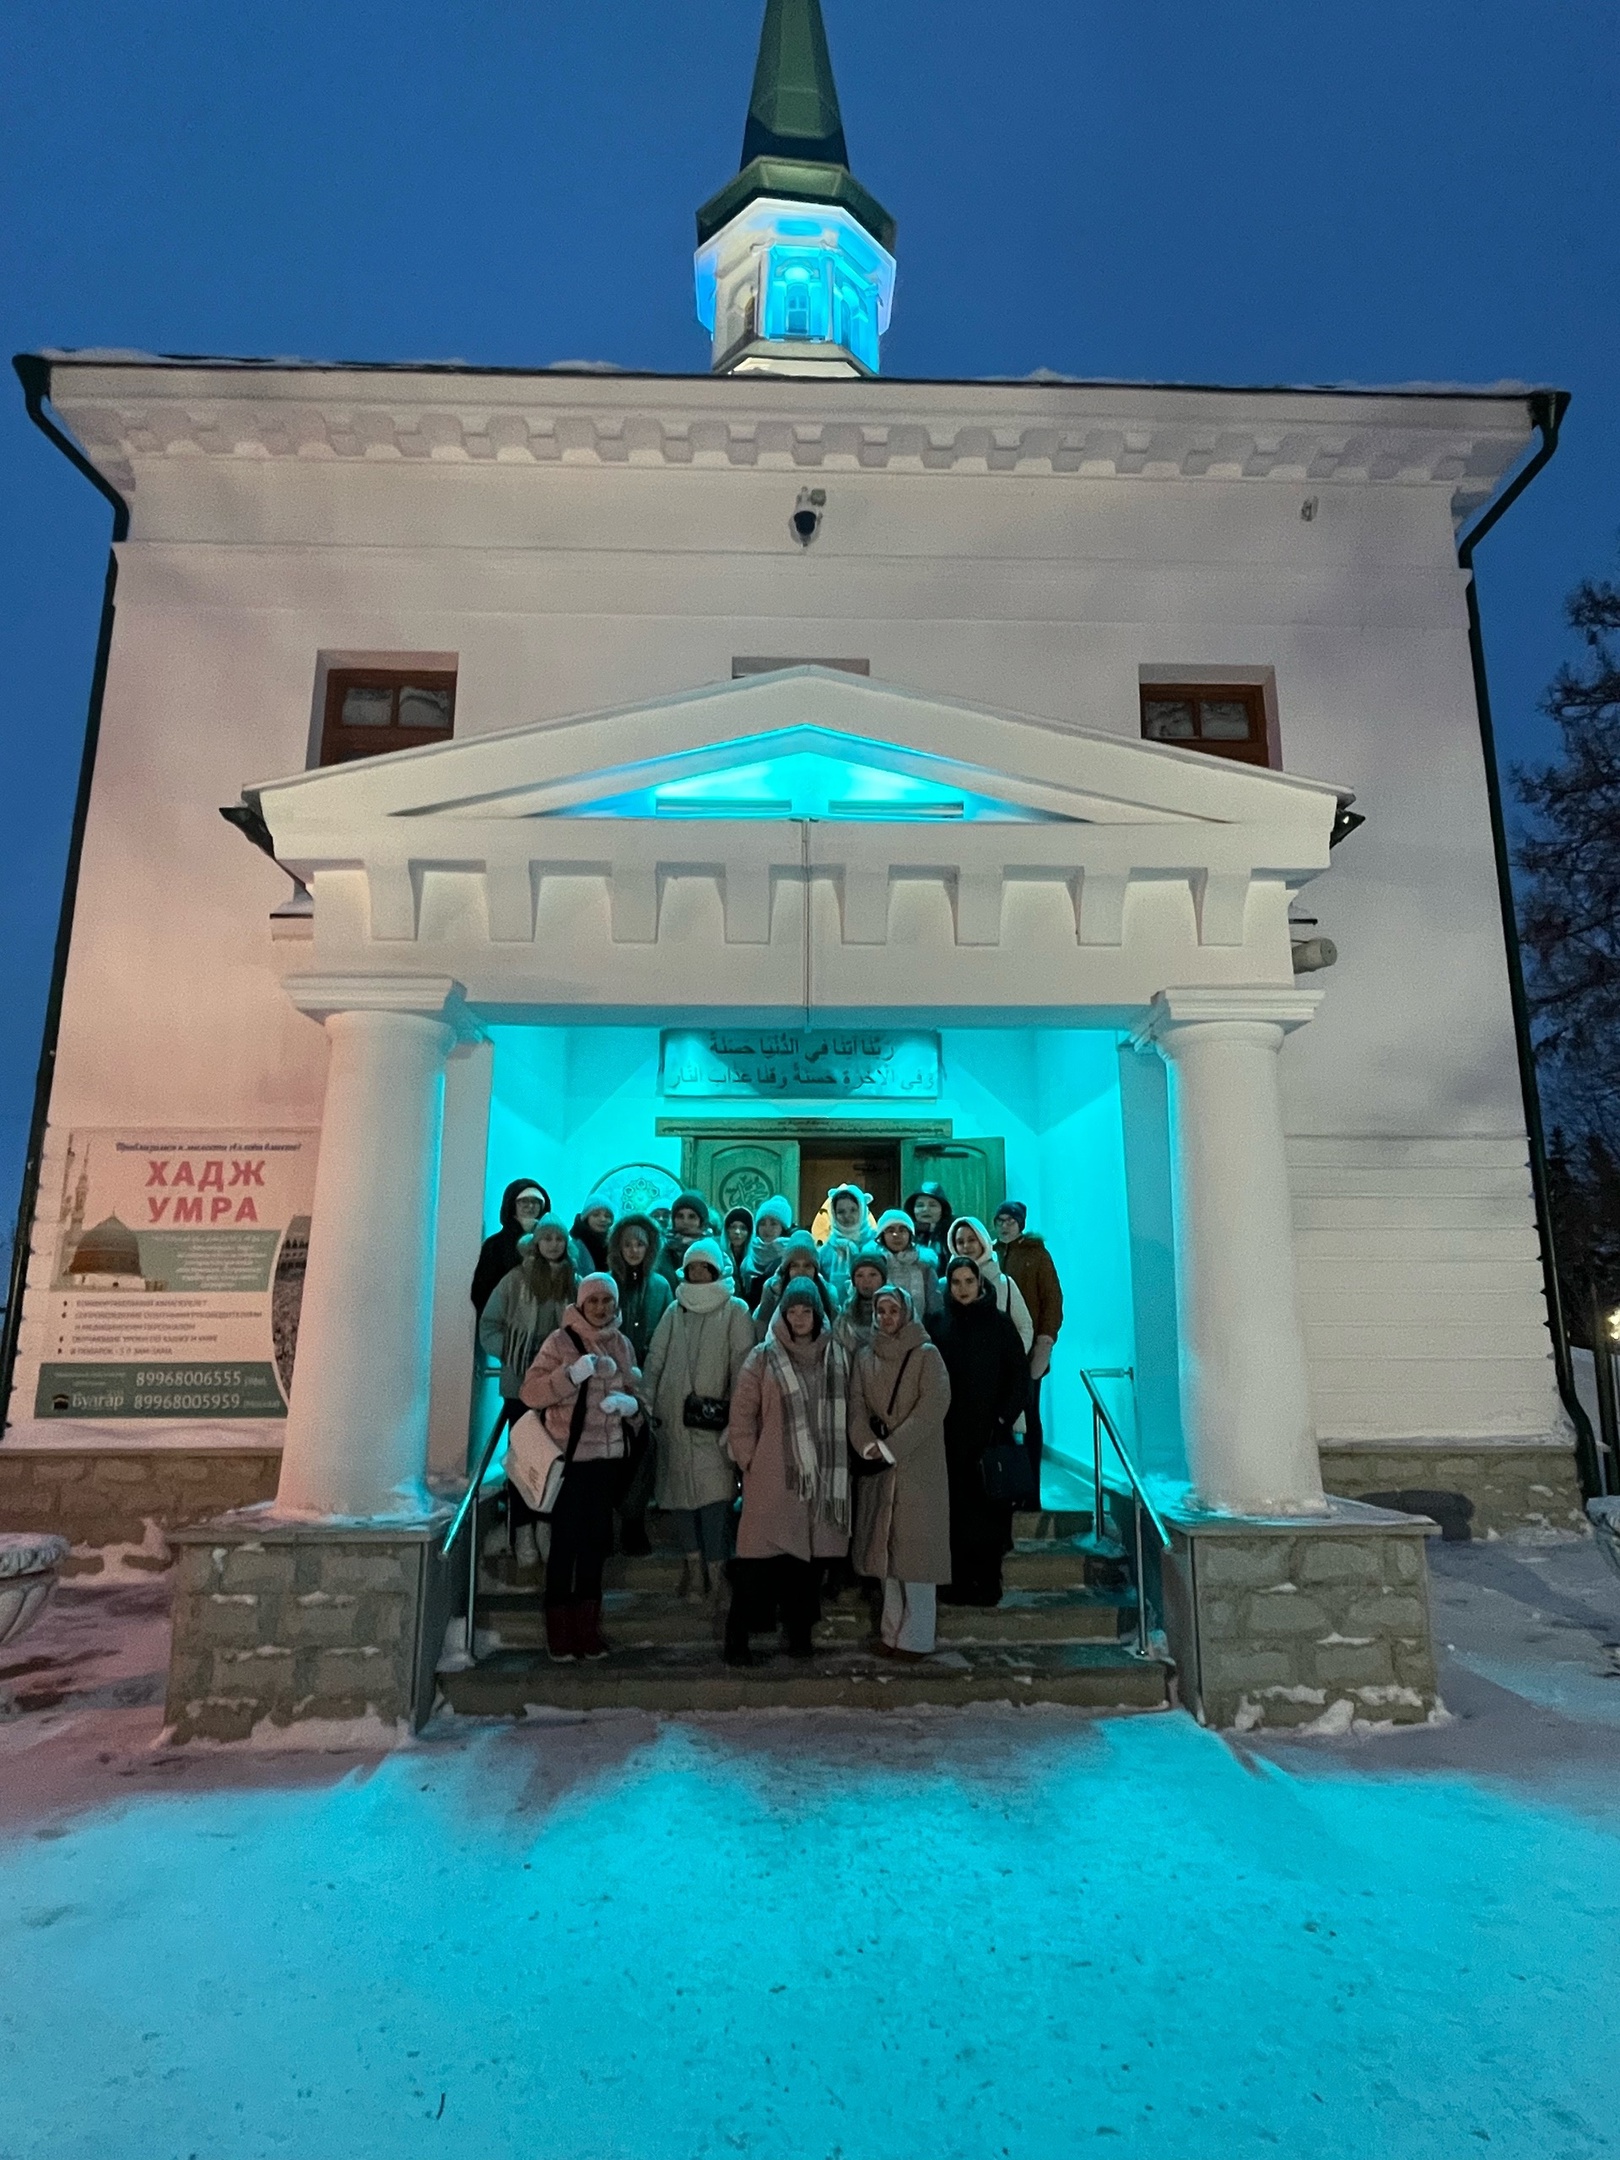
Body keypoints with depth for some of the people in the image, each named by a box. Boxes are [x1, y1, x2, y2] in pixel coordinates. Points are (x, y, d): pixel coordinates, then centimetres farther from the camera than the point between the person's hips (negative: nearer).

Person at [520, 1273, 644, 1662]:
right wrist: (572, 1373, -26)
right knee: (565, 1542, 1)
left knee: (596, 1542, 12)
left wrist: (628, 1403, -9)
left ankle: (587, 1627, 25)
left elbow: (636, 1394, 13)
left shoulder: (621, 1344, 7)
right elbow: (531, 1394, -14)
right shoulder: (560, 1341, -7)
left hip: (609, 1456, 5)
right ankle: (559, 1632, 14)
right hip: (570, 1456, -4)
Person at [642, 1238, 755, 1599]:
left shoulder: (735, 1311, 0)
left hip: (713, 1419, -4)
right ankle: (692, 1565, 16)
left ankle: (714, 1569, 2)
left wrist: (737, 1417, -11)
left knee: (715, 1492, -8)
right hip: (674, 1418, 4)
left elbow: (742, 1366, -5)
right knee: (681, 1488, 6)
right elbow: (654, 1362, 12)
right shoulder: (674, 1312, 12)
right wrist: (647, 1407, 4)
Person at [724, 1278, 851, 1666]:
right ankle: (738, 1636, 10)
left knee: (806, 1553, 10)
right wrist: (749, 1460, -3)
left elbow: (844, 1414, 13)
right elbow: (742, 1415, -1)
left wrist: (837, 1463, 8)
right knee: (760, 1557, -2)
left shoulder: (837, 1358, 7)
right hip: (772, 1475, -3)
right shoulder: (763, 1358, -2)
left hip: (821, 1475, 3)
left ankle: (800, 1633, 23)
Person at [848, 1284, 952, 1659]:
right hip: (877, 1467, 4)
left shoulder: (927, 1355, -1)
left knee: (916, 1547, -3)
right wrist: (868, 1445, -14)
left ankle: (915, 1637, 5)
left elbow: (935, 1404, -12)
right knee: (886, 1548, 6)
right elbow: (856, 1405, 3)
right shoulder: (864, 1357, 11)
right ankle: (892, 1631, 16)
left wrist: (892, 1446, -16)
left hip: (918, 1467, -4)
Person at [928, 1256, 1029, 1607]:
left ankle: (988, 1583, 7)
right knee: (956, 1508, 1)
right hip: (950, 1433, 1)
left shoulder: (999, 1323, 1)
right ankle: (959, 1582, 9)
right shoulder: (937, 1325, 6)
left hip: (990, 1431, -1)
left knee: (990, 1508, -1)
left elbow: (1020, 1377, 0)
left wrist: (1004, 1420, -8)